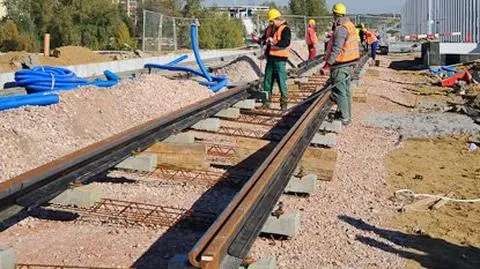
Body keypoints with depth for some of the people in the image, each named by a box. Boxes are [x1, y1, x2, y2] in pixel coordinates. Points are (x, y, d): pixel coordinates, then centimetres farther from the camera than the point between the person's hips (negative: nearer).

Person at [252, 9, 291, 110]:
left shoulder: (285, 29, -8)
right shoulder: (269, 29, 15)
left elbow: (286, 43, -21)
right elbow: (263, 41, 18)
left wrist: (274, 42, -32)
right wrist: (257, 39, -4)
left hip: (280, 59, -7)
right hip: (270, 58, 7)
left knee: (281, 81, -5)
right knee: (267, 81, 10)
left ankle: (284, 103, 2)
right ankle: (266, 102, 18)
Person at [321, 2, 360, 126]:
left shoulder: (341, 29, -20)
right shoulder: (350, 25, 10)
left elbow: (336, 50, -27)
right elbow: (356, 45, 19)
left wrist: (327, 65, -29)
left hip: (340, 65, -10)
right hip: (349, 64, 10)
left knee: (339, 92, -4)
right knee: (346, 90, 18)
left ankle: (344, 118, -1)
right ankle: (346, 115, 28)